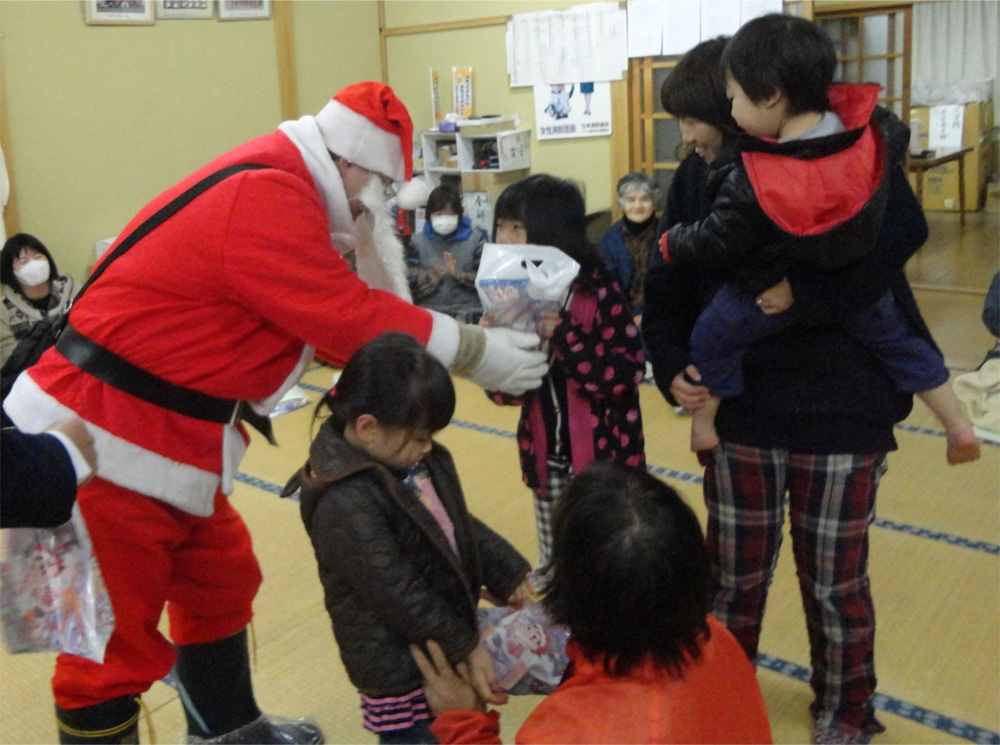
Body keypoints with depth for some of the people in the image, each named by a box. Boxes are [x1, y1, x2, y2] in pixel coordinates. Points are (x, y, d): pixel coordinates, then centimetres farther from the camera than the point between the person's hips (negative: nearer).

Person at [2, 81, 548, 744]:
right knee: (115, 639, 3)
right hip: (101, 441, -11)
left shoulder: (271, 187, 12)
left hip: (156, 434, 11)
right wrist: (476, 351, -11)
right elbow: (350, 318, -20)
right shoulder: (266, 198, -21)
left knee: (221, 581, 21)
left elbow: (331, 318, 12)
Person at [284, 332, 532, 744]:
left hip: (440, 644, 8)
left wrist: (506, 572, 8)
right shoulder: (345, 506, -29)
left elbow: (460, 524, 11)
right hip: (396, 666, -8)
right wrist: (466, 646, -19)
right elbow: (397, 592, -26)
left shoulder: (412, 459, -2)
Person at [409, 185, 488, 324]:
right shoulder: (418, 241, 11)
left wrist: (459, 275, -13)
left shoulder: (475, 238, 9)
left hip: (468, 308, -1)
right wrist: (432, 279, -11)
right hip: (429, 309, 1)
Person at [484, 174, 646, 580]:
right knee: (552, 567, 16)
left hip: (605, 457, -4)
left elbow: (628, 374, -21)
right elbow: (503, 394, 1)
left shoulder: (597, 291, -14)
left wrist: (561, 334, -29)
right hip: (548, 461, 5)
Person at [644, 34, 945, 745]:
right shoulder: (698, 182, 1)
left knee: (835, 583, 12)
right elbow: (669, 286, 3)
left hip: (841, 414, -3)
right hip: (740, 412, 3)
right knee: (733, 577, 13)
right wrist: (673, 365, -12)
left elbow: (901, 231, -26)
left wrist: (803, 291, -31)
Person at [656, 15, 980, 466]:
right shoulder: (873, 129, -21)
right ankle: (959, 426, 34)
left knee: (711, 339, 18)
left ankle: (703, 423, 30)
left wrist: (672, 244, 0)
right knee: (898, 338, 26)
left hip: (773, 293, -4)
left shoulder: (751, 183, -33)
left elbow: (716, 243, -20)